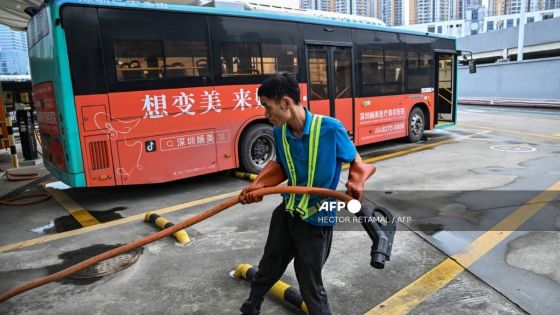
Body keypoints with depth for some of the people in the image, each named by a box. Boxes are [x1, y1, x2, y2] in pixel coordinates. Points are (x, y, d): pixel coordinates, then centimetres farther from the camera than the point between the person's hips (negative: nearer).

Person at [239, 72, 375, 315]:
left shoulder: (330, 128, -22)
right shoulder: (279, 132, -7)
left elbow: (355, 160, -6)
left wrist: (356, 184, -25)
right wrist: (256, 186, -4)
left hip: (316, 220, -5)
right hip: (286, 213, 6)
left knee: (310, 283, 9)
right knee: (268, 268, 26)